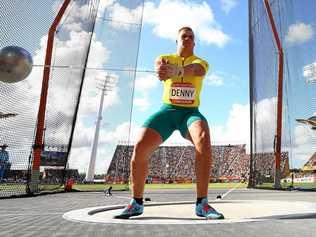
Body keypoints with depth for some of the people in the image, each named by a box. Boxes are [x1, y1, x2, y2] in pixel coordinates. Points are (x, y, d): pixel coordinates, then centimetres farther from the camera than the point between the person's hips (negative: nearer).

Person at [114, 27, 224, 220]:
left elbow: (193, 69, -25)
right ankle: (137, 203, 0)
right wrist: (161, 69, -49)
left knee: (203, 138, -34)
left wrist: (174, 70, -50)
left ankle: (202, 204, -26)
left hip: (190, 112, -1)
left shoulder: (201, 62, 2)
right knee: (140, 147, -20)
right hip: (167, 111, 1)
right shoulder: (165, 58, 7)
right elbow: (159, 64, -20)